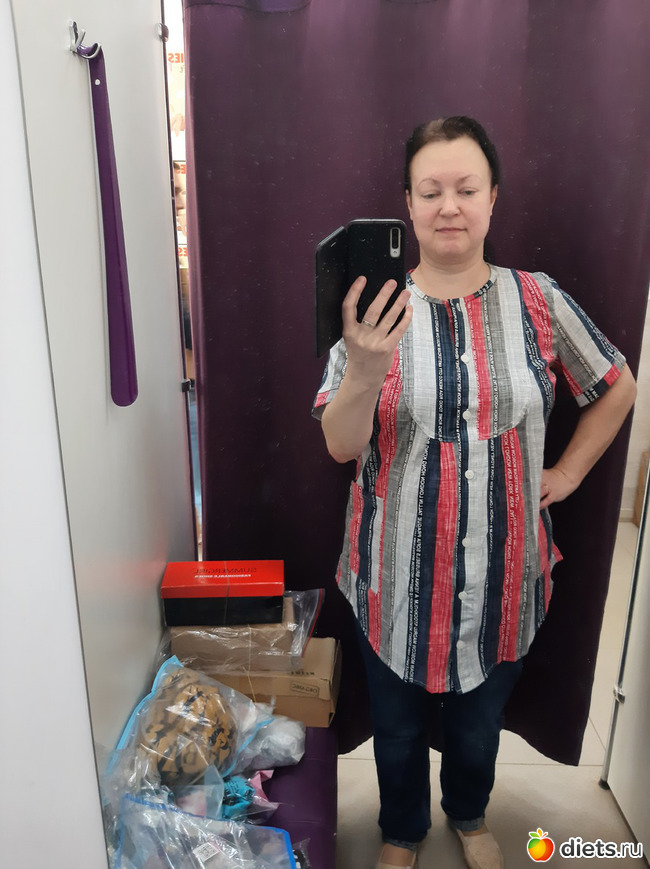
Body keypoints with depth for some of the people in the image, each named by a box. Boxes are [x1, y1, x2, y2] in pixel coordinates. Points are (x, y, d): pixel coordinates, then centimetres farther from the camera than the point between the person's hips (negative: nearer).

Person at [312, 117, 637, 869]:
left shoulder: (536, 301, -6)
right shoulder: (374, 305, -11)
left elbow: (617, 387, 9)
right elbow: (340, 445, -18)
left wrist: (566, 474, 3)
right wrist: (366, 369, -37)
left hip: (501, 573, 2)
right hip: (398, 573, -1)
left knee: (479, 718, 25)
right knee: (398, 723, 21)